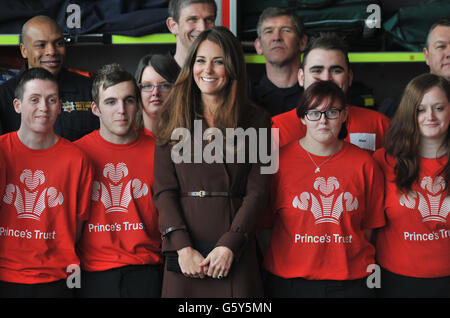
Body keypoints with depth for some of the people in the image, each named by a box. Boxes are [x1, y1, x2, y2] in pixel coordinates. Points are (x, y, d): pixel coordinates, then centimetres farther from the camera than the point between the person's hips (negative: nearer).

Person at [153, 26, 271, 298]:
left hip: (236, 250, -1)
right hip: (185, 251, 1)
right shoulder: (173, 119, 8)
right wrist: (183, 247, -10)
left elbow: (257, 191, -1)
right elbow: (164, 190, 2)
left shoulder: (256, 120, 5)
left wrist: (229, 245, -12)